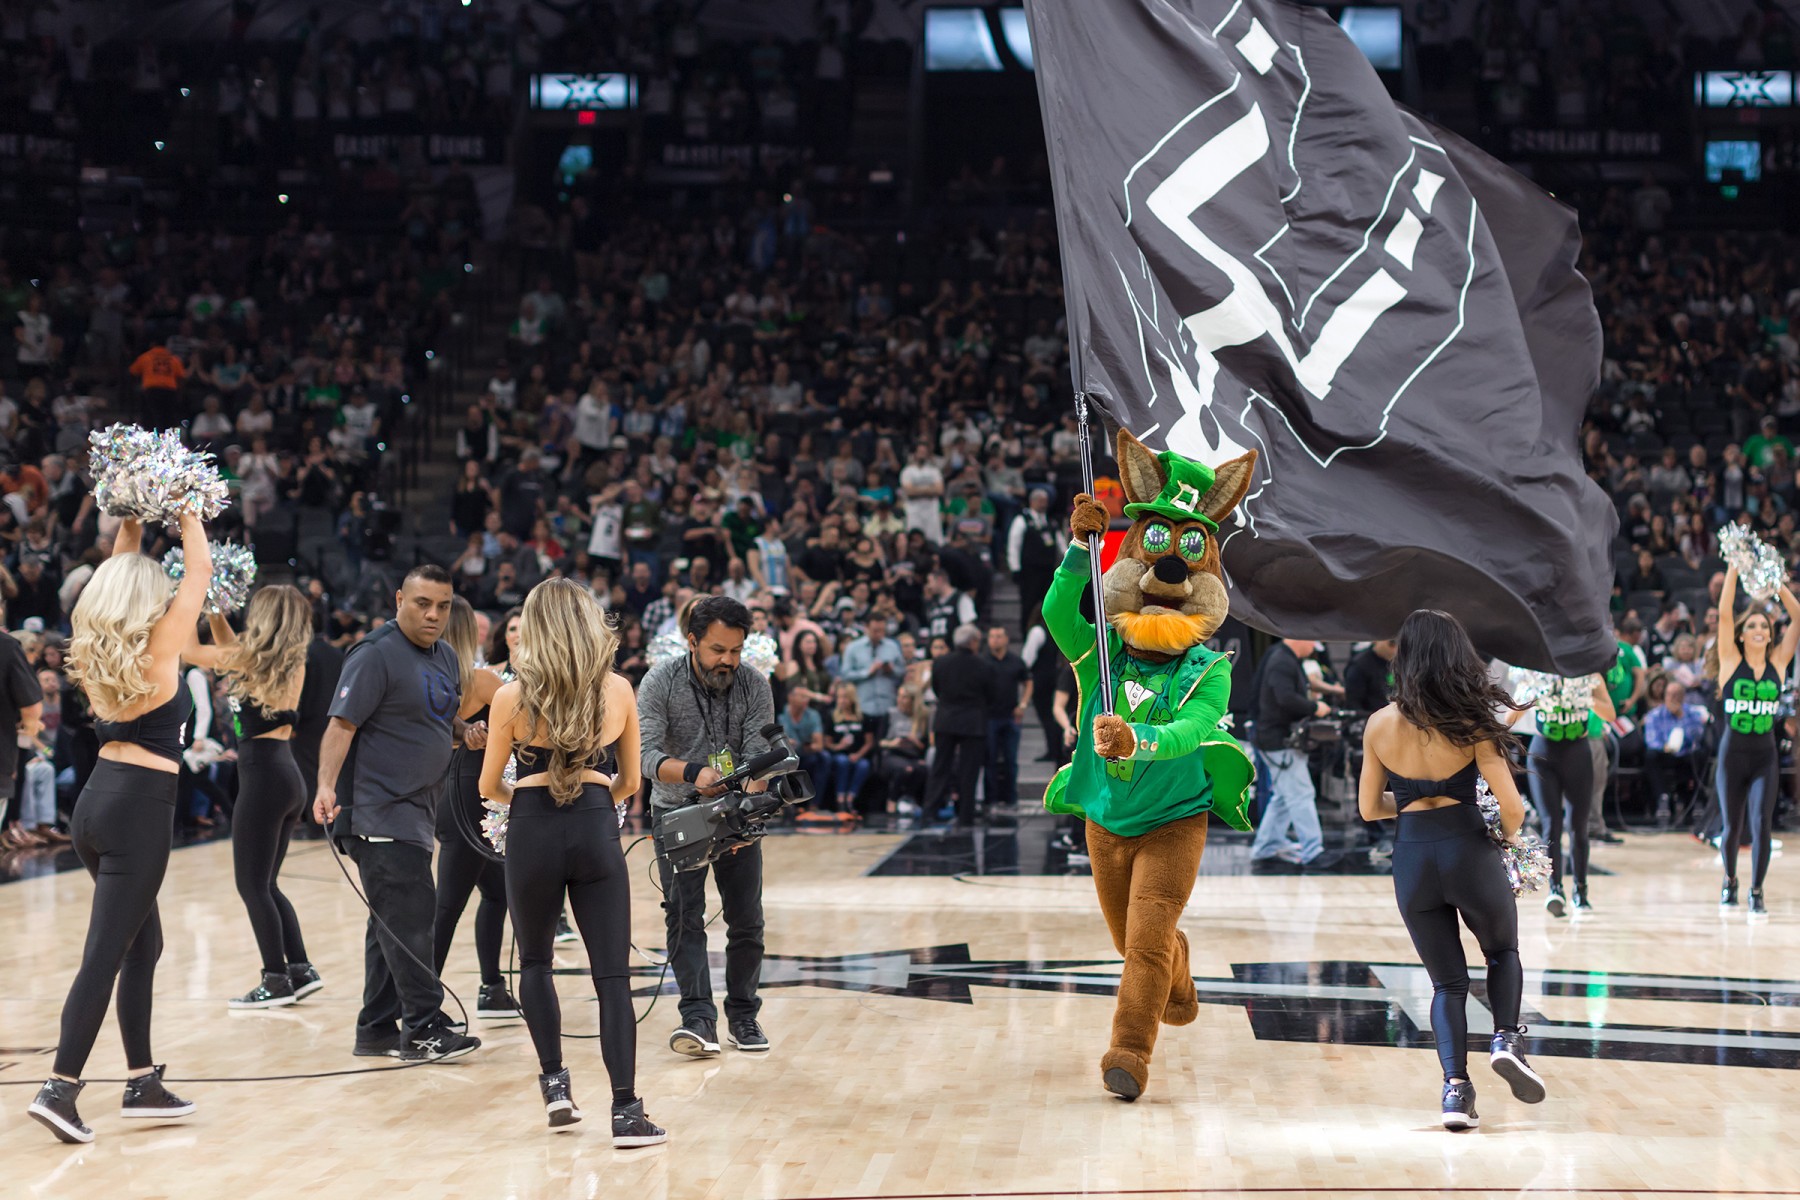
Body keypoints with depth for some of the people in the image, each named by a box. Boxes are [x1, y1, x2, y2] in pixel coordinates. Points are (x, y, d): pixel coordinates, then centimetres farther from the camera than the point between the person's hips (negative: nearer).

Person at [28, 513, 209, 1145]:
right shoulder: (157, 648, -10)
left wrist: (130, 520, 26)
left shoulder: (99, 650, 8)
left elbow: (119, 575, 25)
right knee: (105, 953, -9)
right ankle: (59, 1088, -14)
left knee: (143, 943, 16)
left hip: (98, 800, 8)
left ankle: (142, 1083, 20)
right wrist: (186, 510, 7)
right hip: (140, 807, -8)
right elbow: (200, 569, -3)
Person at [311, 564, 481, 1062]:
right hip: (379, 811, -9)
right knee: (409, 915, -12)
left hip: (415, 811, 9)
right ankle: (423, 1029, -9)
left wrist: (463, 731, 7)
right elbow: (341, 725, -18)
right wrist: (327, 786, -30)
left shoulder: (445, 656, 15)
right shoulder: (376, 655, -12)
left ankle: (377, 1030, 19)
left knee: (394, 921, 12)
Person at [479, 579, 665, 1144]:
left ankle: (554, 1082, 13)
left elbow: (489, 787, 6)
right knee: (612, 973, -1)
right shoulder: (618, 690, 2)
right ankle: (626, 1111, -8)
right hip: (596, 832, 1)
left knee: (535, 962, 21)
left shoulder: (513, 696, -3)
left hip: (533, 832, -1)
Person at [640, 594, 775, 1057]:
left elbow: (759, 757, -17)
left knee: (747, 919, 1)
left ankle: (743, 1014, 16)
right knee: (684, 915, -13)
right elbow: (647, 753, -25)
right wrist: (693, 772, -45)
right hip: (677, 811, -2)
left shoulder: (755, 687, -11)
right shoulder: (661, 682, -16)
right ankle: (698, 1019, -16)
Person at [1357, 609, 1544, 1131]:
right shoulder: (1470, 721, -9)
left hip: (1411, 858, 2)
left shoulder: (1380, 725, 0)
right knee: (1503, 952, 25)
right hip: (1468, 851, -2)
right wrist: (1506, 836, 10)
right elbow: (1512, 806, -12)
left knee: (1447, 980, 15)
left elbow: (1369, 807, 8)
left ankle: (1455, 1084, -4)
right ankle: (1506, 1038, 1)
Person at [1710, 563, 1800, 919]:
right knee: (1732, 827, 8)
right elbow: (1724, 613, -10)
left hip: (1766, 758, 1)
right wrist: (1734, 567, -11)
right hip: (1732, 755, -1)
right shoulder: (1731, 661, -2)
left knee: (1761, 822, -12)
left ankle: (1757, 893, -2)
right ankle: (1730, 882, 33)